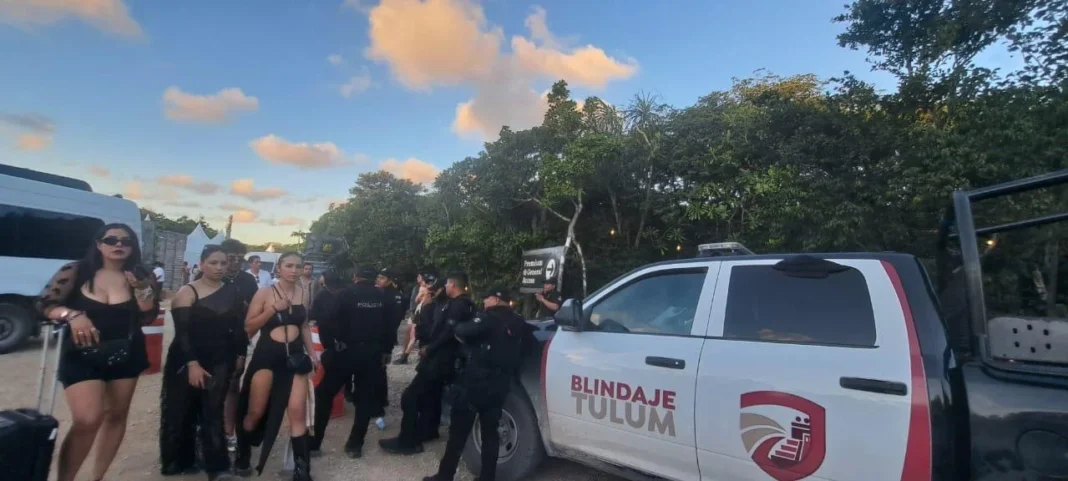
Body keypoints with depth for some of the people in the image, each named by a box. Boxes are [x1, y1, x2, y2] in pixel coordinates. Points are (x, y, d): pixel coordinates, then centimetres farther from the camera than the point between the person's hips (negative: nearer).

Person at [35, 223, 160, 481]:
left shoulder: (140, 277, -1)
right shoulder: (76, 272, -5)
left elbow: (149, 317, -5)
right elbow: (44, 303, -4)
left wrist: (141, 289, -21)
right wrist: (71, 314, -23)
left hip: (126, 355, 3)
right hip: (82, 356, -3)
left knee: (116, 414, 11)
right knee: (87, 420, -16)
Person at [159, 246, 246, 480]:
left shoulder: (232, 292, 4)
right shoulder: (188, 292, -6)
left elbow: (239, 325, 8)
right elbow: (182, 331, -12)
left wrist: (239, 354, 4)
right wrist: (192, 364, -18)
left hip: (220, 361, 2)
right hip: (187, 362, -1)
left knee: (213, 412, 0)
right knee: (182, 412, 9)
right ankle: (178, 462, 27)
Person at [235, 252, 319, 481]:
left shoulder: (303, 293, 4)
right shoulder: (265, 293, -6)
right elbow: (248, 327, -6)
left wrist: (312, 354, 13)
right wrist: (273, 309, -18)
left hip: (295, 356, 2)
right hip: (267, 355, -2)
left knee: (298, 412, -3)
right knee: (255, 412, 9)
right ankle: (242, 455, 38)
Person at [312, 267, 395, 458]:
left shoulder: (345, 294, -7)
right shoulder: (384, 298, 0)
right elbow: (390, 325, 3)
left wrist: (328, 346, 3)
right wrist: (386, 351, 11)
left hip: (345, 351, -2)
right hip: (372, 353, 2)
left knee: (324, 394, 14)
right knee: (365, 398, 12)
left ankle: (315, 441, 19)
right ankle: (355, 445, 16)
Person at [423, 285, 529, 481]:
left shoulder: (491, 317, -9)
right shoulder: (520, 324, 11)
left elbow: (466, 331, -23)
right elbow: (520, 354, 16)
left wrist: (457, 327, -3)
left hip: (476, 381, -6)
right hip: (500, 384, 6)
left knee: (459, 430, 4)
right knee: (490, 432, 12)